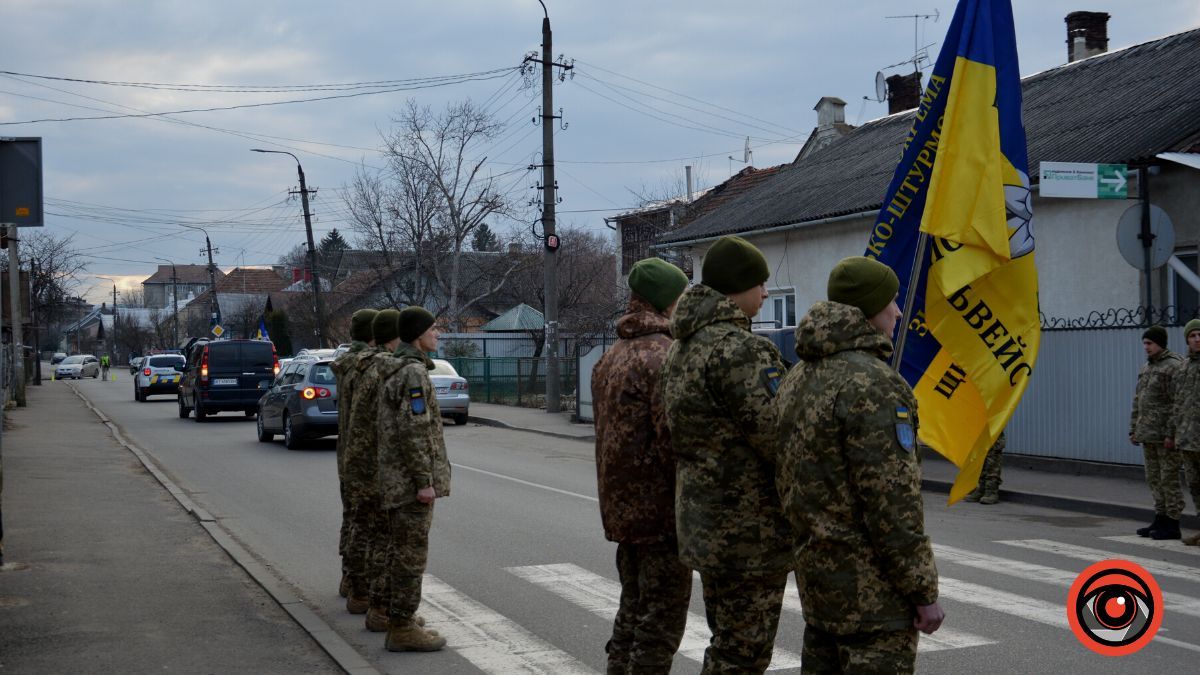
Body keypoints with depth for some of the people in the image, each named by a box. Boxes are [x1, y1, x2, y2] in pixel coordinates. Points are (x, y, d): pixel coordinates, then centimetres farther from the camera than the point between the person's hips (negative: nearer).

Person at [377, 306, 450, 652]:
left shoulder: (396, 370, 15)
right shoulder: (414, 372, -17)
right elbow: (413, 431, -23)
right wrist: (425, 481, -22)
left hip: (397, 480, 10)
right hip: (412, 480, -10)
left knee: (401, 553, 13)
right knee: (411, 554, -5)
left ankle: (400, 623, 20)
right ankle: (403, 629, -1)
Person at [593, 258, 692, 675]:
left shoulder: (611, 358, 14)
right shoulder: (666, 358, -16)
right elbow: (676, 440, -22)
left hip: (621, 506, 9)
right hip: (661, 510, -9)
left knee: (633, 609, 19)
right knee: (662, 617, -2)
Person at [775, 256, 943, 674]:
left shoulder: (800, 377, 11)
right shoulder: (873, 383, -18)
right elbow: (892, 500, -21)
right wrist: (923, 591, -15)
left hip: (814, 562, 9)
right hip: (869, 579, -9)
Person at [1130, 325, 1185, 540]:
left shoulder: (1174, 366, -11)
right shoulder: (1146, 367, 17)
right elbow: (1138, 401, 21)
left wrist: (1171, 434, -21)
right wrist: (1133, 430, 17)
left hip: (1165, 435, -9)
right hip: (1148, 434, 9)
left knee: (1168, 478, -4)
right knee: (1154, 479, 12)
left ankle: (1172, 525, 1)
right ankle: (1160, 520, 20)